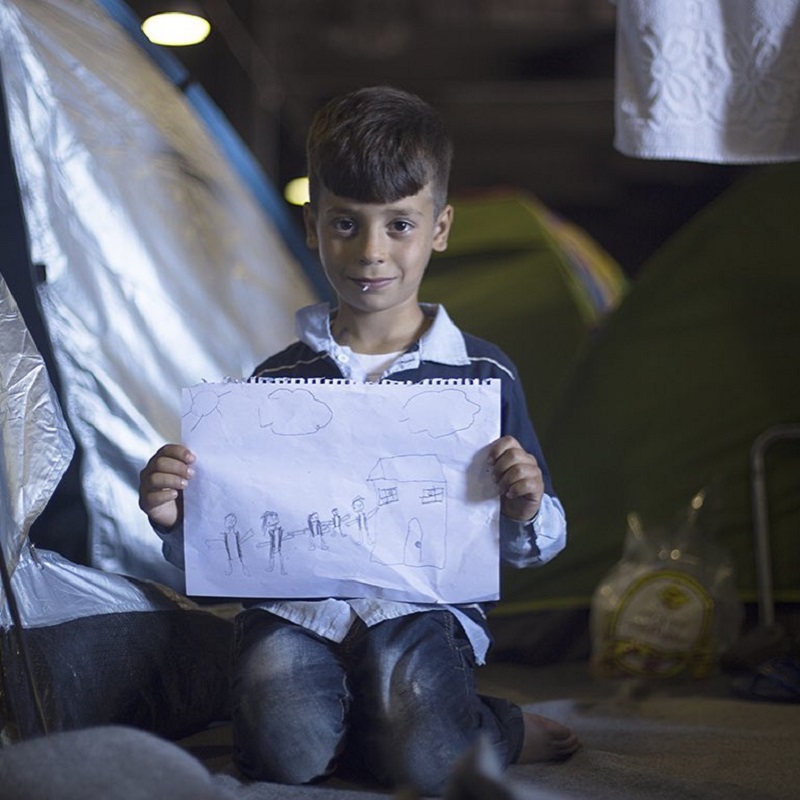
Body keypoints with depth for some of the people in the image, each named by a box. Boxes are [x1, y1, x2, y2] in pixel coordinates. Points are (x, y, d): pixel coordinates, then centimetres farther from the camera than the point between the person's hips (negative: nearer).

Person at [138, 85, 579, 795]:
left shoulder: (484, 375, 5)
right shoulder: (280, 379, 8)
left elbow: (536, 547, 10)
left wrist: (526, 511, -13)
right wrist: (175, 517, -10)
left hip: (427, 605, -1)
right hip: (295, 607, 1)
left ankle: (500, 733, 8)